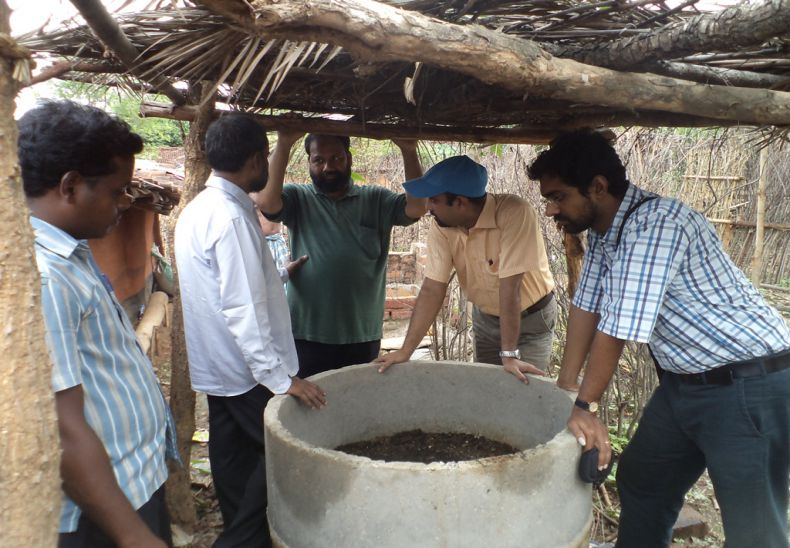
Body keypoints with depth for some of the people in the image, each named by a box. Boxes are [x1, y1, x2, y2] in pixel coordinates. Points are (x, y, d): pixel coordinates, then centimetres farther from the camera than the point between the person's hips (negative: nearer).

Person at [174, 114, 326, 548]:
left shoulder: (196, 210, 8)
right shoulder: (232, 216, -22)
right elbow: (242, 309, -27)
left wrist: (275, 274, 29)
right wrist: (279, 378, -25)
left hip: (215, 367, 10)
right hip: (247, 369, -9)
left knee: (234, 458, 18)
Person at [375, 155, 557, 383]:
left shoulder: (514, 214, -32)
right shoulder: (441, 228, -17)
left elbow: (510, 287, -33)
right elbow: (432, 289, -16)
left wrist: (509, 354, -30)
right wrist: (406, 350, -19)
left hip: (531, 319, -4)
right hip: (486, 318, 4)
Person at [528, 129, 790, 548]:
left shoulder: (656, 223, -26)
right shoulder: (601, 230, 3)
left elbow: (620, 326, -25)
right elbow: (587, 306, 5)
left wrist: (585, 407, -16)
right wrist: (565, 390, 4)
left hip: (748, 384, -9)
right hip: (685, 381, 9)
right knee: (639, 483, 20)